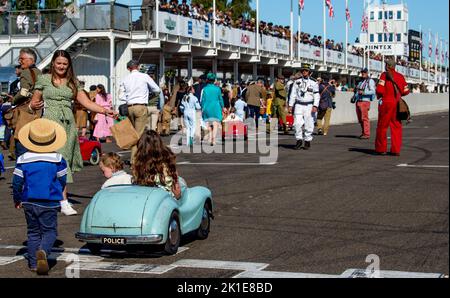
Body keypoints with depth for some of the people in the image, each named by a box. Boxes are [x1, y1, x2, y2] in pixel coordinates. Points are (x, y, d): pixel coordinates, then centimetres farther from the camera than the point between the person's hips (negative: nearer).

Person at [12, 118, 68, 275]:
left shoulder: (23, 160, -5)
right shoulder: (58, 160, -7)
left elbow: (17, 182, -2)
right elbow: (62, 181, 2)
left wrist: (17, 200, 13)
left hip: (29, 202, 2)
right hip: (49, 203, -2)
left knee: (33, 232, 15)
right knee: (49, 231, 5)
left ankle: (33, 263, 14)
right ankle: (43, 251, -25)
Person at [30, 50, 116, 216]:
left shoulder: (73, 82, 13)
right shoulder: (44, 80, 7)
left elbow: (86, 102, 6)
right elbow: (34, 102, 10)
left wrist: (104, 110, -8)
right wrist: (34, 106, -14)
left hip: (68, 123, 4)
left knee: (66, 159, 2)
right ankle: (64, 202, -16)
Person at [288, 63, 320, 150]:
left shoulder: (313, 82, 3)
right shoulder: (297, 82, 10)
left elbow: (316, 95, 0)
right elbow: (293, 94, 12)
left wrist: (315, 106, -12)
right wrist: (290, 105, 5)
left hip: (309, 106, -2)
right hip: (299, 105, 2)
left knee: (309, 124, -3)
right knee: (297, 123, -10)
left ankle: (307, 141, 8)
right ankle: (299, 140, -1)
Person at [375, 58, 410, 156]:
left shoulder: (385, 75, -6)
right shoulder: (400, 76, 8)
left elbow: (380, 89, -15)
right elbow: (406, 91, 9)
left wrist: (379, 96, 5)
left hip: (386, 103, -4)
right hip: (397, 103, 4)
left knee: (382, 126, 6)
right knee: (396, 127, 7)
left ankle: (381, 149, 11)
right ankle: (396, 150, 4)